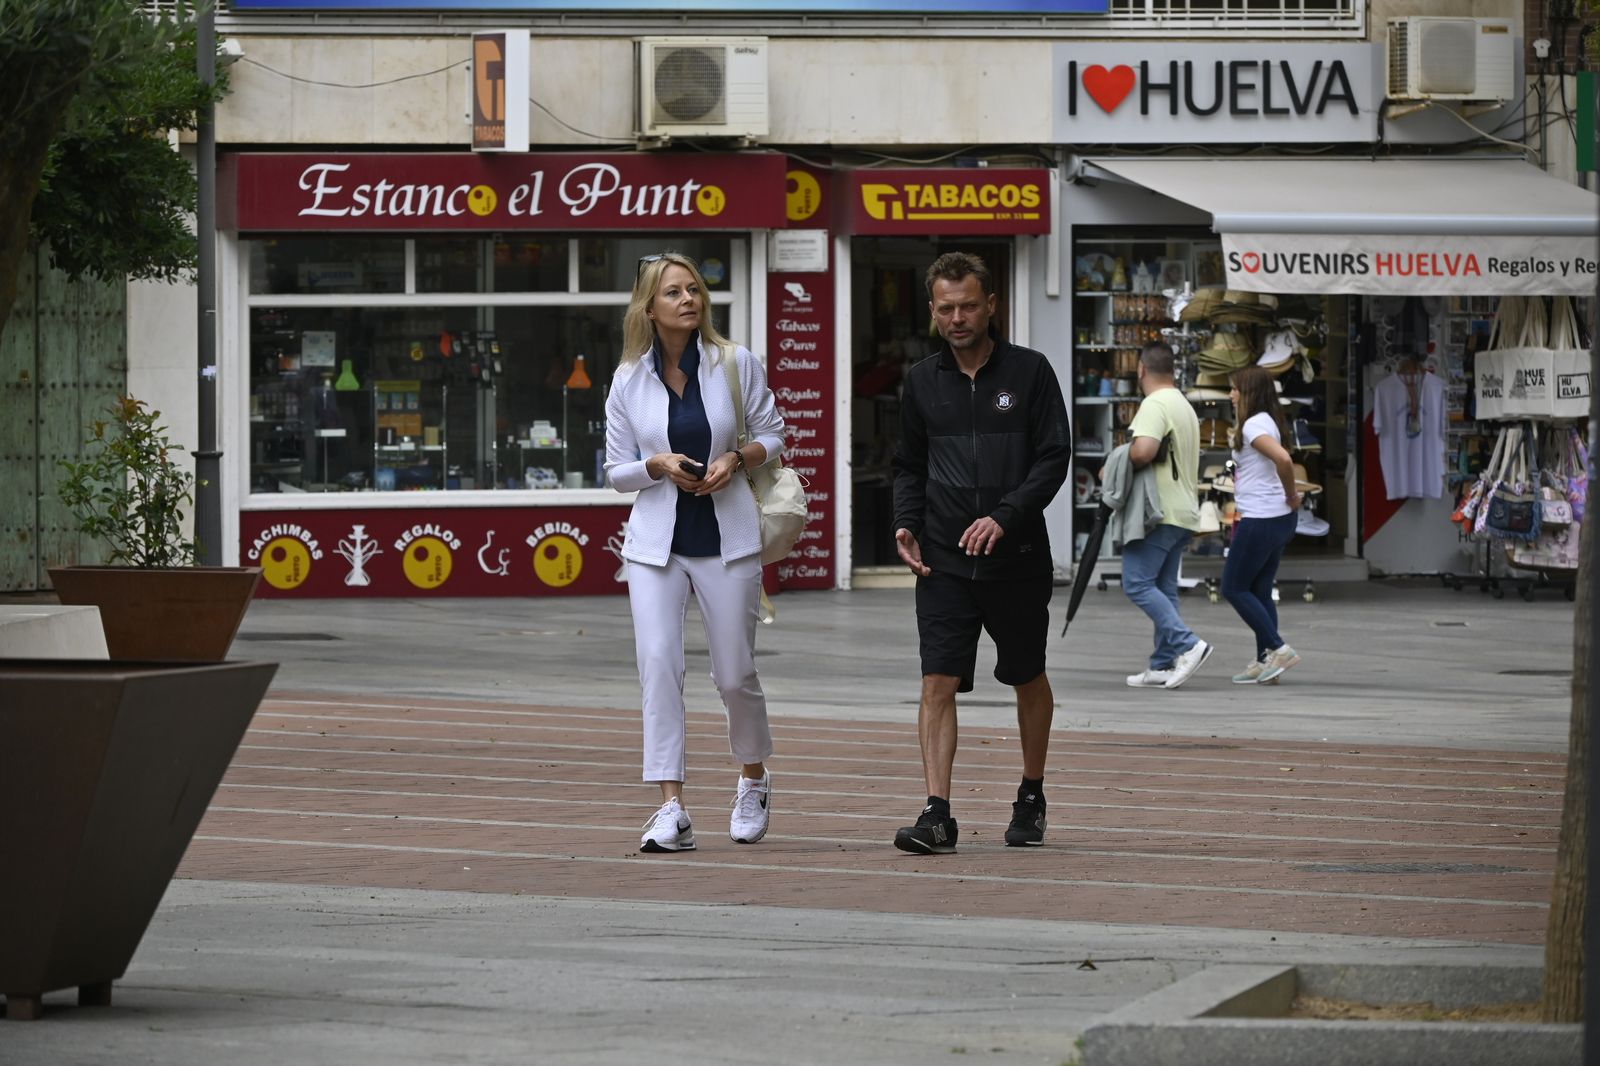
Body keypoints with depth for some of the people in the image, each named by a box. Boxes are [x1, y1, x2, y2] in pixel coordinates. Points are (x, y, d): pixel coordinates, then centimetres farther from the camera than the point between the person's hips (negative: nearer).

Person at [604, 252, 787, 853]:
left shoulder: (736, 364, -1)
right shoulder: (628, 381, 1)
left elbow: (772, 434, 8)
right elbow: (617, 471, 7)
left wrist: (738, 458, -12)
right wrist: (658, 465, -13)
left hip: (726, 539, 0)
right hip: (656, 541, 0)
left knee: (735, 674, 5)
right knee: (658, 663, -14)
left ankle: (753, 780, 33)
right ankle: (671, 808, -15)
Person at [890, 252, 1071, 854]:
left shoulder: (1029, 372, -2)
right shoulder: (922, 381, 7)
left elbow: (1054, 458, -6)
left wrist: (1005, 516, -18)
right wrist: (906, 525, -2)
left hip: (1018, 558, -1)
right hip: (943, 561, 1)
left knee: (1029, 680, 14)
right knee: (939, 682, -11)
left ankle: (1031, 798, 32)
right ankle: (937, 815, -16)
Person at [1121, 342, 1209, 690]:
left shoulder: (1155, 404, -13)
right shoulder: (1185, 406, 20)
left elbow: (1144, 451, -27)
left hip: (1158, 514, -10)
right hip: (1184, 512, 10)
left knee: (1137, 583, -10)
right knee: (1163, 588, 10)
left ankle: (1186, 644, -20)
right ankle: (1163, 666, 8)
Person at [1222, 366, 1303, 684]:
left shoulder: (1254, 425, -16)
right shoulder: (1266, 422, 15)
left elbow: (1283, 459, -31)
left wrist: (1291, 496, -18)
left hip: (1260, 520, -10)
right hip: (1277, 518, 10)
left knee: (1234, 588, -1)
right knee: (1259, 591, 13)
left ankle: (1277, 649, -5)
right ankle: (1266, 662, 13)